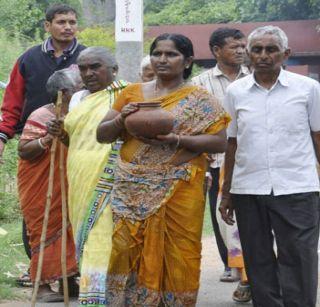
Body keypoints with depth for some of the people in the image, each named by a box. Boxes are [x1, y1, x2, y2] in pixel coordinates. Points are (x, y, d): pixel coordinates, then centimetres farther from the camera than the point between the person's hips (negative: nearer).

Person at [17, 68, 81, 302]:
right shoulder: (41, 117, -12)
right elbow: (23, 151, -15)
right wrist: (48, 138, -27)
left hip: (67, 190, 7)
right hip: (42, 190, -7)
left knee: (69, 232, 7)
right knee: (46, 232, -5)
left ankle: (68, 281, 15)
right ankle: (42, 285, 1)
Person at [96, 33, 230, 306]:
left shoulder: (200, 101, 4)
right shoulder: (132, 93, 12)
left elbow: (220, 141, -5)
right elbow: (102, 135, 12)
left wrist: (175, 140, -16)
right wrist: (121, 119, -9)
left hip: (179, 192, -2)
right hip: (133, 193, 2)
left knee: (176, 258, -2)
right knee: (127, 253, -4)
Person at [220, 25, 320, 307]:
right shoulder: (236, 92, 7)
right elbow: (232, 144, 13)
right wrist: (226, 193, 13)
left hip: (297, 190, -2)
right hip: (248, 191, 3)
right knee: (259, 268, 10)